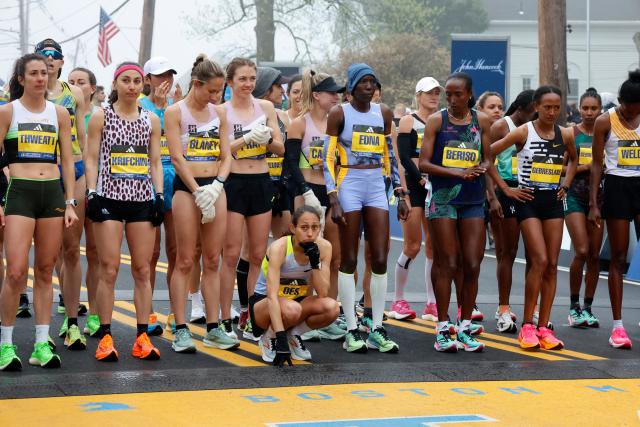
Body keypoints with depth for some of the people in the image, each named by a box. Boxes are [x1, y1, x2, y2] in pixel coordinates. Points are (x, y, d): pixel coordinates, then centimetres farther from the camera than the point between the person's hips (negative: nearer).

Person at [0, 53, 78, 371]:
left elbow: (67, 161, 12)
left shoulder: (59, 113, 10)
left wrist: (70, 202, 5)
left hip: (53, 192, 3)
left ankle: (41, 345, 10)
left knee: (45, 272, 6)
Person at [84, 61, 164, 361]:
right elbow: (91, 159, 1)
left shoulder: (151, 120, 12)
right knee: (109, 270, -6)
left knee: (142, 270, 3)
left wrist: (160, 195, 4)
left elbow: (155, 162, 14)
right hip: (109, 197, -3)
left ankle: (142, 337, 8)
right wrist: (92, 193, -8)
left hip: (142, 199, 3)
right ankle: (105, 337, 0)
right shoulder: (101, 117, 3)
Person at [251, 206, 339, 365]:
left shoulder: (323, 247, -13)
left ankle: (293, 335, 0)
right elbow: (272, 296, -35)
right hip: (264, 303, -4)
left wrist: (315, 263, -31)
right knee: (291, 309, -39)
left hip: (298, 300, 4)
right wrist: (281, 341, -44)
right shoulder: (279, 247, -26)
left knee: (332, 307, -26)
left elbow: (323, 294, -17)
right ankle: (268, 338, -6)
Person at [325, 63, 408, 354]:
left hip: (377, 188, 4)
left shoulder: (383, 113, 10)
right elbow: (328, 159, -6)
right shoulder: (339, 113, -3)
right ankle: (352, 332, 5)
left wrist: (400, 195, 12)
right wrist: (333, 200, -13)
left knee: (380, 260, 1)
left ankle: (377, 330, 7)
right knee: (349, 260, 0)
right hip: (349, 186, -4)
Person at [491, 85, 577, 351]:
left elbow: (573, 159, 26)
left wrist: (566, 184, 12)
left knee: (552, 265, 1)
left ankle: (543, 327, 6)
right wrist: (505, 188, -8)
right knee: (540, 261, -15)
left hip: (553, 202, 5)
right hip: (528, 200, -5)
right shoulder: (523, 132, -8)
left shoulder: (565, 135, 5)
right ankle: (527, 326, -6)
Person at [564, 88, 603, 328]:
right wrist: (585, 167, -17)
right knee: (581, 252, -13)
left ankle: (587, 307, 14)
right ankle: (574, 306, 0)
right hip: (575, 194, -3)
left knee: (594, 255, 4)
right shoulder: (571, 133, -1)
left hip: (598, 194, 3)